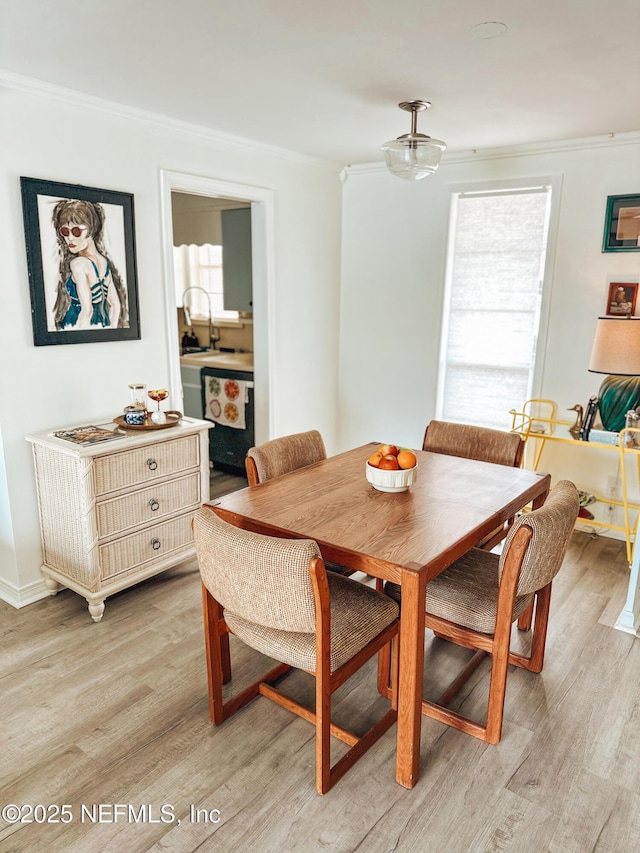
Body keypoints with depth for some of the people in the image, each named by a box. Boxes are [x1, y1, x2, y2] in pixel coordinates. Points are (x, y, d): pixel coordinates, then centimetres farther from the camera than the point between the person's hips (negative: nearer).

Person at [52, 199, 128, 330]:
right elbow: (116, 305, 13)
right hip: (103, 327, 8)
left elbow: (87, 310, -20)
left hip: (83, 329, -8)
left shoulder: (78, 264, -13)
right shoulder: (104, 261, 9)